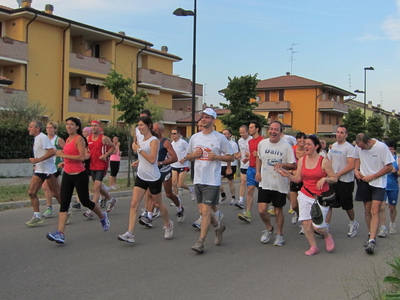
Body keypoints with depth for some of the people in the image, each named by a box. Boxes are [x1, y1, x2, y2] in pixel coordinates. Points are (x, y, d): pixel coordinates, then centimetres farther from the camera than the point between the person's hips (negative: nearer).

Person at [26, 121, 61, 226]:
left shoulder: (42, 138, -15)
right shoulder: (36, 138, 15)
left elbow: (52, 152, -25)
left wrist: (37, 160, -25)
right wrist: (36, 163, 15)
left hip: (48, 170, -9)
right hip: (39, 170, 9)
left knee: (56, 193, 0)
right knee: (31, 192, 1)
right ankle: (37, 216, 7)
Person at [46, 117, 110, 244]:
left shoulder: (79, 139, -11)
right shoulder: (68, 139, 13)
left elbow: (82, 157, -22)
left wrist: (64, 155, -20)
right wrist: (65, 162, 12)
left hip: (79, 175, -7)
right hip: (67, 175, 7)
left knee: (85, 201, 5)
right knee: (64, 203, -4)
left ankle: (103, 217, 33)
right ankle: (60, 233, -9)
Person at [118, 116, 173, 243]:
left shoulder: (154, 141, -13)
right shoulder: (140, 140, 9)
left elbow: (152, 159, -23)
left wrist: (139, 149, -21)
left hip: (154, 178, -6)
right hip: (141, 177, 7)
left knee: (158, 204, 11)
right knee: (134, 204, -6)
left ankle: (168, 224, 36)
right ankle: (130, 234, -9)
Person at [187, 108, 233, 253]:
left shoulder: (220, 138, -4)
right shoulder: (194, 137, 10)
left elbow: (231, 157, 0)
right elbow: (188, 157, 18)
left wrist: (217, 157, -15)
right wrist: (194, 154, -4)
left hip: (212, 180, -5)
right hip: (198, 179, 6)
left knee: (205, 210, -9)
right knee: (203, 210, 13)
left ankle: (201, 242, -3)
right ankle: (218, 226, 40)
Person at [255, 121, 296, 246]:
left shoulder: (286, 146, -8)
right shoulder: (262, 143, 3)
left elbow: (293, 165, -7)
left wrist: (282, 165, -25)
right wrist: (257, 172, 9)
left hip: (280, 184, -2)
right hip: (264, 183, 2)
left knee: (278, 210, 9)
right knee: (262, 210, -5)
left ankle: (279, 234, 29)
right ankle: (269, 229, 24)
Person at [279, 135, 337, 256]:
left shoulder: (324, 161, -9)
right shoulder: (301, 160, 3)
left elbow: (334, 178, -6)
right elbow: (298, 179, 5)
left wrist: (324, 179, -24)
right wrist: (287, 175, -11)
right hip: (305, 195, 4)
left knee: (317, 226, -7)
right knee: (306, 223, -3)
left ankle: (328, 236, 28)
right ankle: (313, 247, 18)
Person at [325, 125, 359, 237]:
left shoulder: (349, 147, -14)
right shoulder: (333, 146, 9)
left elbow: (351, 166, -20)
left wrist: (338, 174, -20)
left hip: (345, 181, -6)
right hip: (332, 180, 6)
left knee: (347, 205, 9)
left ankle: (353, 223, 33)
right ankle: (326, 227, 1)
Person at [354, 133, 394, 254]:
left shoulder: (382, 147, -17)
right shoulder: (358, 147, -2)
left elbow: (389, 167, -12)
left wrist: (372, 177, -15)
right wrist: (356, 169, -3)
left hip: (378, 183, -5)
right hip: (364, 182, 5)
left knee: (375, 211, -14)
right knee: (367, 210, 10)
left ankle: (372, 241, -18)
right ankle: (371, 236, 24)